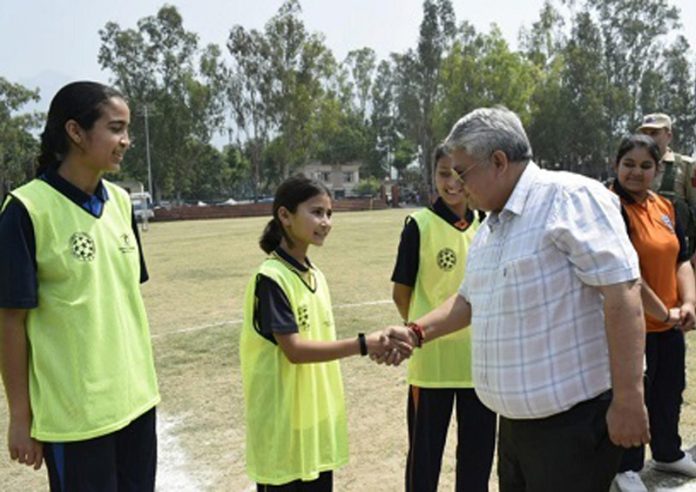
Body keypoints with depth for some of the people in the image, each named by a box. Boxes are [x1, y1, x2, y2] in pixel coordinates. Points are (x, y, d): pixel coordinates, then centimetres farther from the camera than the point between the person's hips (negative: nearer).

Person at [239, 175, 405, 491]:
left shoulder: (316, 276, 7)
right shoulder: (271, 279, -18)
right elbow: (294, 350, -23)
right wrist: (361, 345, -25)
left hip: (318, 417, 8)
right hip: (284, 421, -8)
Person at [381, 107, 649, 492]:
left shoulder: (569, 197, -15)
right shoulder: (488, 230, 12)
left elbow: (622, 292, -21)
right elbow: (470, 300, 24)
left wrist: (628, 399, -22)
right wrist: (417, 333, 11)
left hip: (573, 417, -8)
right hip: (516, 418, 9)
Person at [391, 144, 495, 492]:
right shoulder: (419, 225, -9)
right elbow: (401, 292, -4)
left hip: (480, 357, 4)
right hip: (432, 358, -4)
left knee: (478, 450, 16)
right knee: (425, 450, 9)